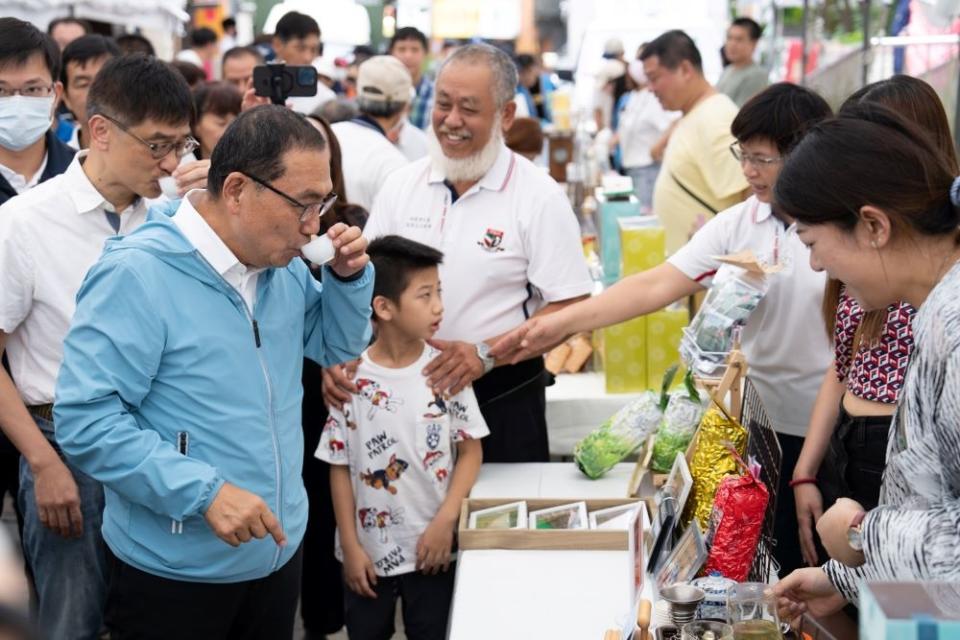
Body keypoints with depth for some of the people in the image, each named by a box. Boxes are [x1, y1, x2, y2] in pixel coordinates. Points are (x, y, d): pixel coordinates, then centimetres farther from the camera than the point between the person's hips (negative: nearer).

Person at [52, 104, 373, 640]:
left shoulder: (284, 265, 4)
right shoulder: (137, 275, -20)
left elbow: (337, 346, 18)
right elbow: (86, 419, -25)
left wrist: (348, 278, -3)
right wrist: (204, 492, -30)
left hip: (278, 550, 7)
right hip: (175, 571, -7)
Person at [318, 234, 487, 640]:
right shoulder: (352, 379, -9)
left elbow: (470, 451, 0)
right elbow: (340, 468, -3)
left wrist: (446, 521, -10)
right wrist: (350, 546, -5)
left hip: (432, 549, 1)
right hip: (369, 550, 0)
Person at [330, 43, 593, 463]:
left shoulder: (538, 196, -8)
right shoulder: (401, 185, 5)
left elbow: (569, 307, -12)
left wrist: (486, 354, -23)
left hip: (503, 400, -3)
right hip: (408, 392, 4)